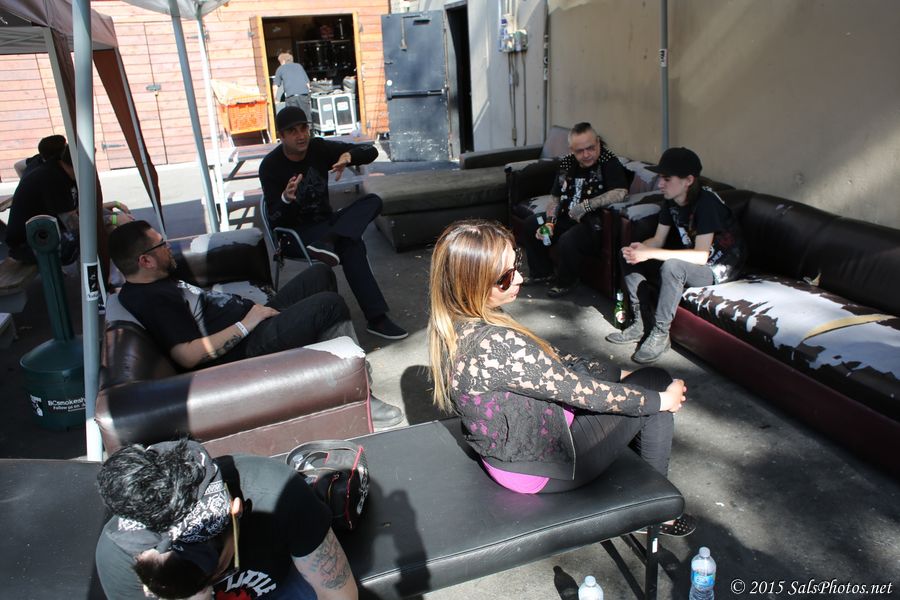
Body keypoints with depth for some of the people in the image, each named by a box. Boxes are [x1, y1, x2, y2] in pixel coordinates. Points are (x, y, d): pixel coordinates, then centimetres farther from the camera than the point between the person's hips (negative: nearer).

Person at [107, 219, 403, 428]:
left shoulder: (153, 283, 11)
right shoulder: (151, 300, -21)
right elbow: (188, 355, -30)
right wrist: (246, 324, -24)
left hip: (253, 320, 12)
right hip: (247, 347, -12)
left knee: (320, 273, 13)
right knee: (331, 304, -23)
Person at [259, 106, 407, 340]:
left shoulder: (319, 148, -2)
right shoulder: (271, 166, -13)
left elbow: (371, 151, -4)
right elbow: (275, 220, -19)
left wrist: (348, 155, -27)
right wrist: (286, 199, -41)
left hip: (325, 223, 6)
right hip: (294, 234, -6)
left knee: (372, 201, -22)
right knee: (350, 245, -35)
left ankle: (327, 241, -44)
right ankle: (376, 319, -41)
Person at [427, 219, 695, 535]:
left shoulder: (456, 324, -7)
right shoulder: (496, 345, -36)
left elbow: (548, 360, 5)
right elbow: (580, 390, -24)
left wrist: (617, 373, 9)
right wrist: (661, 400, -9)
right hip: (538, 467, -8)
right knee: (656, 383, 1)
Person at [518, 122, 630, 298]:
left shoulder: (609, 162, -17)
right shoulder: (567, 162, 4)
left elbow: (621, 192, -34)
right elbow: (555, 198, 10)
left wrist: (586, 205, -32)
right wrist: (549, 223, -5)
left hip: (594, 222, -8)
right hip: (567, 217, 8)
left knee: (568, 240, -33)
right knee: (530, 224, 8)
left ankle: (566, 282, -3)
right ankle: (541, 272, 23)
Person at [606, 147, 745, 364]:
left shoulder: (706, 202, -25)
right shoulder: (672, 201, -1)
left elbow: (701, 256, -32)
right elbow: (658, 239, 2)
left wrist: (650, 253, -36)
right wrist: (640, 248, -22)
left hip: (719, 268, -8)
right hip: (690, 260, 8)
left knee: (671, 266, -38)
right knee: (629, 257, -5)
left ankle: (660, 334, -22)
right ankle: (639, 324, -3)